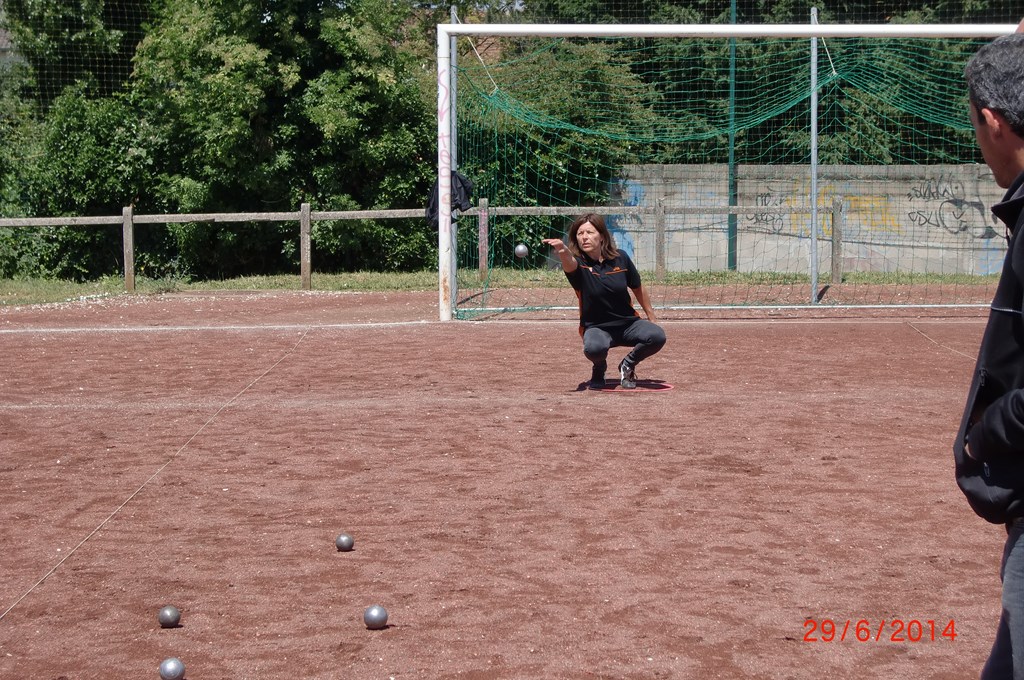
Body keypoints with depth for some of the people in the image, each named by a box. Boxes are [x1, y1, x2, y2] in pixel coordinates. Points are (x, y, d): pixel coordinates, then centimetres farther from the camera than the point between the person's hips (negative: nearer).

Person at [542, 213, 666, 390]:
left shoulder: (620, 258, -4)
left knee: (657, 336, -26)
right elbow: (569, 263, -39)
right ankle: (599, 369, 2)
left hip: (628, 323, 3)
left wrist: (652, 319, 16)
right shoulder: (578, 264, -13)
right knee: (594, 348, -38)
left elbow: (638, 289, 10)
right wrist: (562, 251, -63)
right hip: (596, 327, -3)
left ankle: (628, 365, 5)